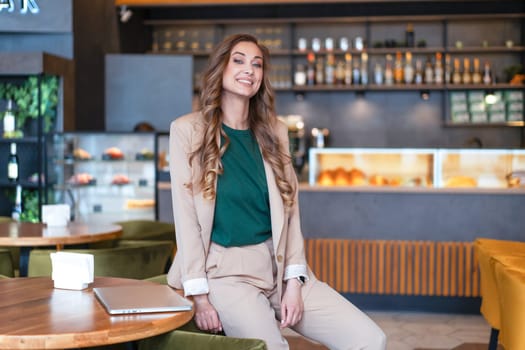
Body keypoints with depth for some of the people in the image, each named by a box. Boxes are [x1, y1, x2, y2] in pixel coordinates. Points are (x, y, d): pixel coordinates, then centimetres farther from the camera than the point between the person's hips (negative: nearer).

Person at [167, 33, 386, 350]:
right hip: (225, 270, -4)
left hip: (277, 265, 4)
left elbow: (290, 208, 8)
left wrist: (294, 280, -4)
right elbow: (186, 215, -4)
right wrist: (198, 294, -11)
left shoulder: (275, 131, 11)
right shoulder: (187, 130, -1)